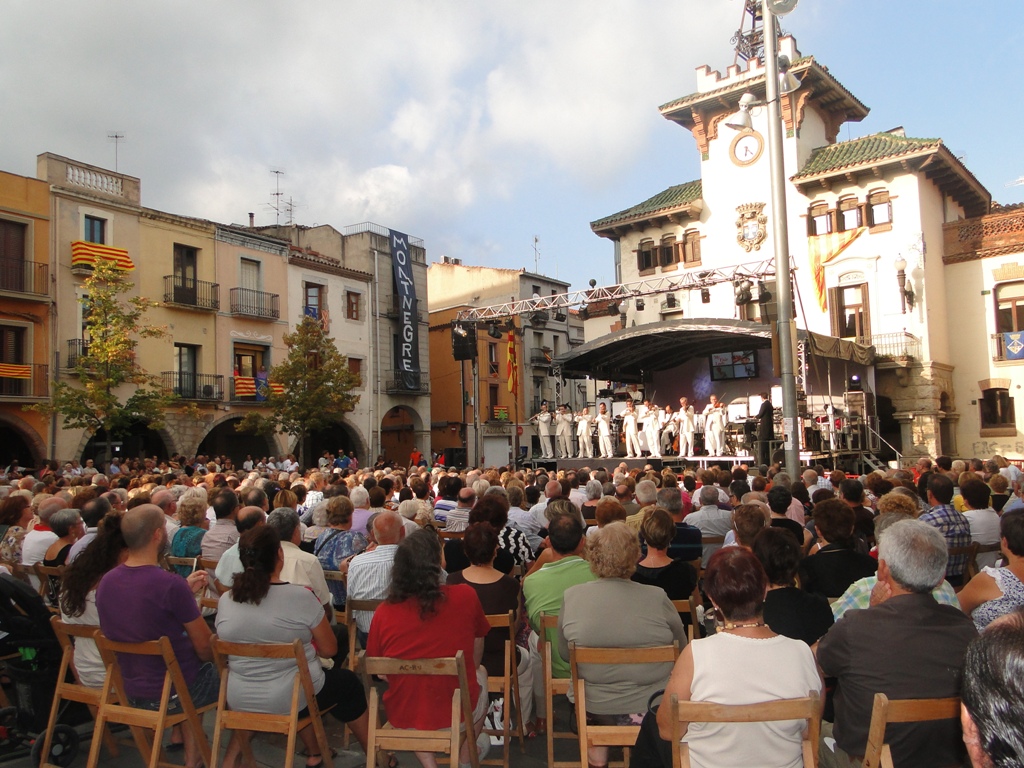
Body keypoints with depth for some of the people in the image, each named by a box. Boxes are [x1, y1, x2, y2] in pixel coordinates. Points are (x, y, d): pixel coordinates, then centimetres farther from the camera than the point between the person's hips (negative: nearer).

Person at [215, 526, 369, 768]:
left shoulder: (225, 601, -5)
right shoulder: (300, 597, -20)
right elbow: (329, 649, -10)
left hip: (239, 700, 5)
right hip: (291, 699, -5)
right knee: (349, 682, 22)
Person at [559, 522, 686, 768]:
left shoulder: (571, 597, -13)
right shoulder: (657, 598, -17)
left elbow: (564, 654, 1)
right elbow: (681, 650, -1)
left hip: (593, 708, 2)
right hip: (653, 709, -1)